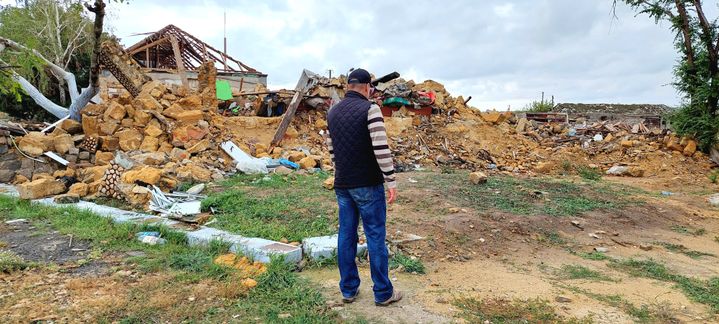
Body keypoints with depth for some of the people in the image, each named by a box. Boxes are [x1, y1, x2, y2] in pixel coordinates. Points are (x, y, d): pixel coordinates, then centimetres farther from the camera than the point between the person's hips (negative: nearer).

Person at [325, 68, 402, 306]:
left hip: (342, 184, 6)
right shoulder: (370, 109, -12)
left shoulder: (333, 112, 9)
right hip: (368, 184, -6)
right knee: (375, 236, 3)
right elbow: (381, 149, -18)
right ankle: (383, 293, 14)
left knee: (346, 235, 12)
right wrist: (391, 181, -12)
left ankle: (348, 289, 21)